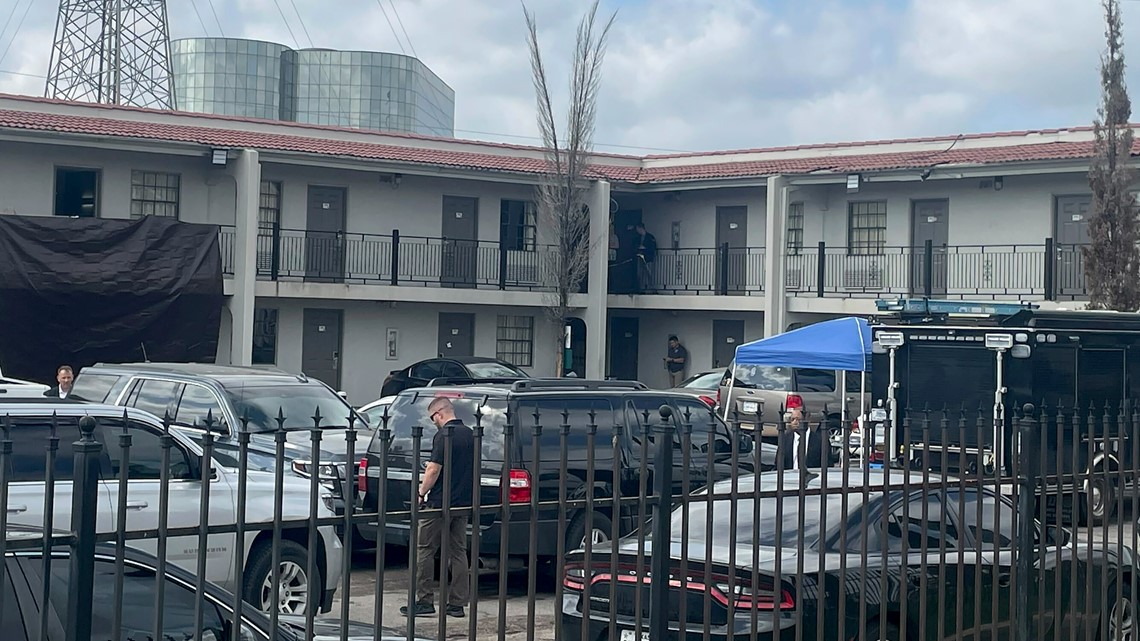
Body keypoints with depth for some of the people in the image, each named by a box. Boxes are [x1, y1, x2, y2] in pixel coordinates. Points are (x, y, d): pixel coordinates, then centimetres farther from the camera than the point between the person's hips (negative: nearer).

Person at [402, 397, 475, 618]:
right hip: (463, 504, 8)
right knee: (458, 552, 10)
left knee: (424, 550, 1)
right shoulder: (470, 434, 11)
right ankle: (457, 603, 10)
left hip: (440, 503, -8)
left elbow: (434, 470, -19)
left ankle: (425, 601, -1)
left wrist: (421, 493, -9)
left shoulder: (444, 436, -14)